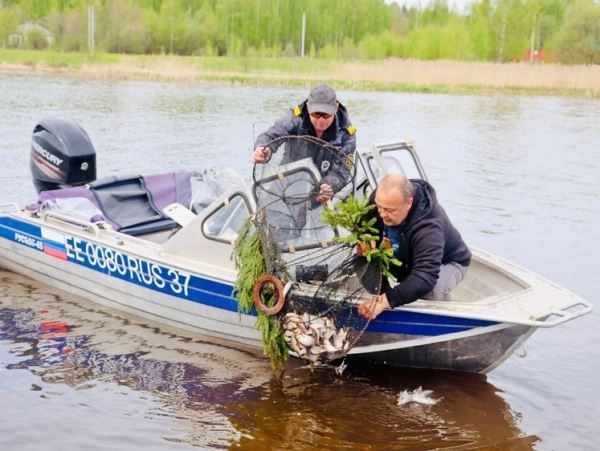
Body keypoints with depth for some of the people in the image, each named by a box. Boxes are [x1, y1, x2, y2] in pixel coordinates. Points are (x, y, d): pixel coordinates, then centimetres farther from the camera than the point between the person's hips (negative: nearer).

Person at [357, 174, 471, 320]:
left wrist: (385, 300, -61)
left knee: (433, 290, -39)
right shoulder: (380, 199, -24)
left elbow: (425, 278, -52)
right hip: (405, 261, 5)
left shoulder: (428, 226, -42)